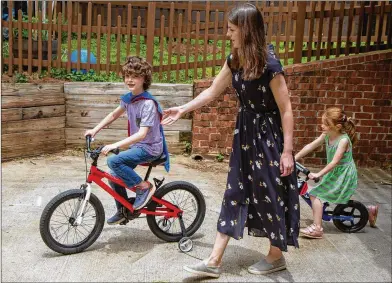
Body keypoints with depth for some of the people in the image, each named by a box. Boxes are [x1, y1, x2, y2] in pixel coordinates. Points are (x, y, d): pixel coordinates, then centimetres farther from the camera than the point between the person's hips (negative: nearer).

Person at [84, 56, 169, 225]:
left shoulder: (148, 103, -23)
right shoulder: (128, 98, 1)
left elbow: (142, 134, -31)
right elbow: (113, 115, 18)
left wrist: (115, 145, -36)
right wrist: (95, 130, 10)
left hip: (150, 148, -8)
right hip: (137, 145, 8)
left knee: (113, 161, -24)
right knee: (115, 177, 5)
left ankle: (144, 187, -8)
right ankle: (122, 211, 26)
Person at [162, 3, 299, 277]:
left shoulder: (269, 65, -21)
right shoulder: (234, 60, 2)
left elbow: (286, 109, -18)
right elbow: (212, 92, 13)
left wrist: (287, 151, -19)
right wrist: (182, 110, 13)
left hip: (268, 134, -7)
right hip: (245, 132, 8)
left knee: (271, 193, 6)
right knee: (235, 192, 8)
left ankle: (276, 257, 29)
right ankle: (215, 261, 15)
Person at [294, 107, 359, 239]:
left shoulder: (343, 140, -23)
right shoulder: (326, 135, -2)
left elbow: (334, 162, -28)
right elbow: (310, 146, -1)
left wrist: (318, 174, -32)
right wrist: (294, 158, -4)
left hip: (344, 176, -9)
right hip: (334, 173, 9)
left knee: (315, 194, -15)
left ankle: (317, 228, -13)